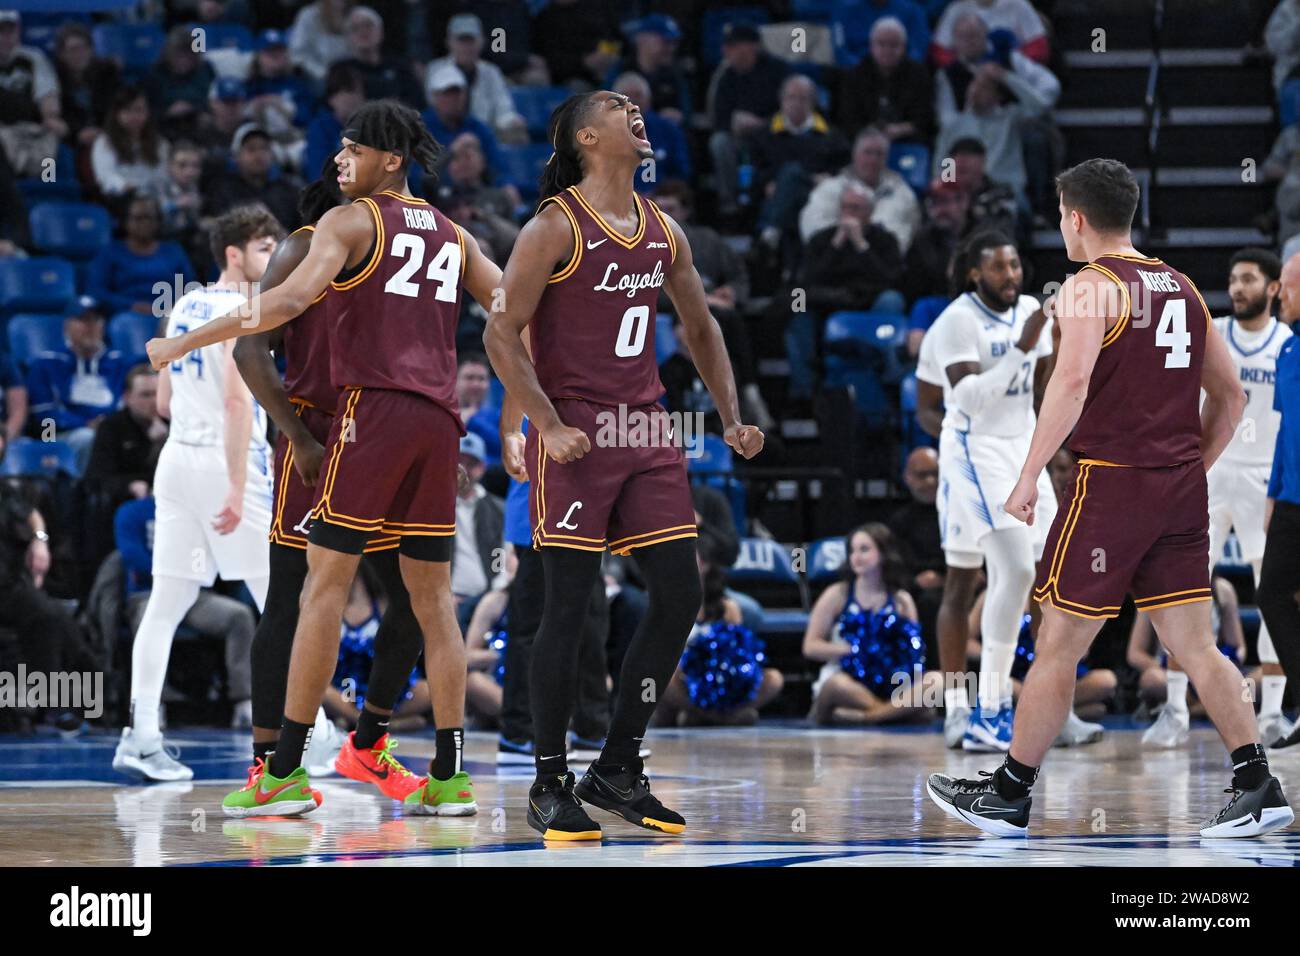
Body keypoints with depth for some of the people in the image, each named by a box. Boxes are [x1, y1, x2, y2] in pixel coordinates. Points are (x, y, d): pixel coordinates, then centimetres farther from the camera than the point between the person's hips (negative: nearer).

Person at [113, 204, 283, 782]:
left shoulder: (184, 307, 15)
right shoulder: (243, 310, -11)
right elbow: (237, 399, -21)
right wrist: (238, 487, -25)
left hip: (178, 455, 8)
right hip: (224, 460, -8)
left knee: (165, 604, 4)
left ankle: (141, 738, -2)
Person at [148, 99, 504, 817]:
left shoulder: (351, 221, -1)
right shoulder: (451, 235, 19)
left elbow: (290, 300, -15)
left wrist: (182, 344, -13)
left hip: (374, 407, -6)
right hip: (439, 418, 6)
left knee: (325, 583, -5)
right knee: (432, 597, 9)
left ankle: (285, 772, -8)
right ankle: (449, 777, 4)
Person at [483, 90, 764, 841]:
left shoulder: (663, 231, 11)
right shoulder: (556, 229, -8)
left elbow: (700, 328, 23)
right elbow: (502, 334, -11)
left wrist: (732, 418, 14)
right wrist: (548, 427, -20)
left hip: (647, 431, 7)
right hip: (573, 434, -7)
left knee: (680, 596, 3)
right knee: (570, 604, -6)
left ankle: (618, 770, 14)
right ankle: (550, 785, 4)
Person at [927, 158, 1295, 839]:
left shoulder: (1090, 286, -7)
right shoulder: (1181, 287, 16)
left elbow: (1072, 382, -22)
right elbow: (1229, 394, 18)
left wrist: (1029, 476, -18)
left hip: (1110, 482, -7)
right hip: (1182, 489, 7)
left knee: (1058, 646, 2)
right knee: (1194, 646, 6)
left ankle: (1008, 796, 10)